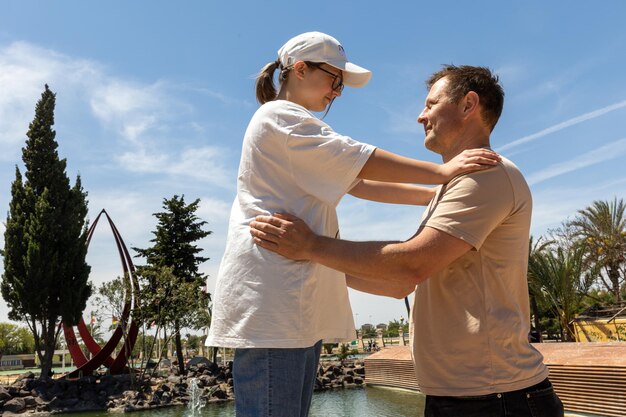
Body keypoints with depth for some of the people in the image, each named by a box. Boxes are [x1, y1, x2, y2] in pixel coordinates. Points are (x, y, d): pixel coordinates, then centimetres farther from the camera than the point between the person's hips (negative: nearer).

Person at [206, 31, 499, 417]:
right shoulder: (278, 115, -2)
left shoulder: (301, 144, 29)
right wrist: (442, 172, -11)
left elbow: (360, 184, 18)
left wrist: (435, 195, 10)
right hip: (272, 297, -10)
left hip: (296, 298, 10)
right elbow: (359, 161, -11)